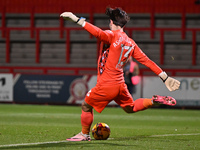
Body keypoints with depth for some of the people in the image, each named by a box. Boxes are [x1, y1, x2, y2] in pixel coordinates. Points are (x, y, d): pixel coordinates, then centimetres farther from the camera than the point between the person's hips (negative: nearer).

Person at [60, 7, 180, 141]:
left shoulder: (111, 36, -12)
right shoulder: (130, 43, 9)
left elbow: (98, 32, -35)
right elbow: (146, 60, 9)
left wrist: (77, 19, -38)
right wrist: (165, 77, 13)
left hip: (106, 85, -7)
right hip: (121, 84, 7)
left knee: (86, 106, 13)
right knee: (130, 108, 29)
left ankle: (84, 134, 22)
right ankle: (154, 101, 12)